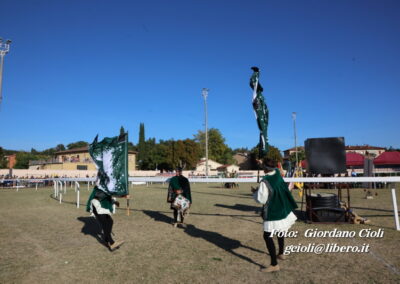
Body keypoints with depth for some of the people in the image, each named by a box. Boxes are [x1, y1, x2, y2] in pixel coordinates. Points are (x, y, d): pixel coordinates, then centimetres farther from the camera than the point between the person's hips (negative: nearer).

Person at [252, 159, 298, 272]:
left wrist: (254, 192, -5)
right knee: (280, 232, 27)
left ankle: (274, 264, -2)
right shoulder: (277, 174, -3)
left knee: (268, 236, -2)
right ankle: (281, 253, 45)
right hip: (283, 210, 9)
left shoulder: (265, 182, -26)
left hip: (273, 213, -9)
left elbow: (261, 199, -22)